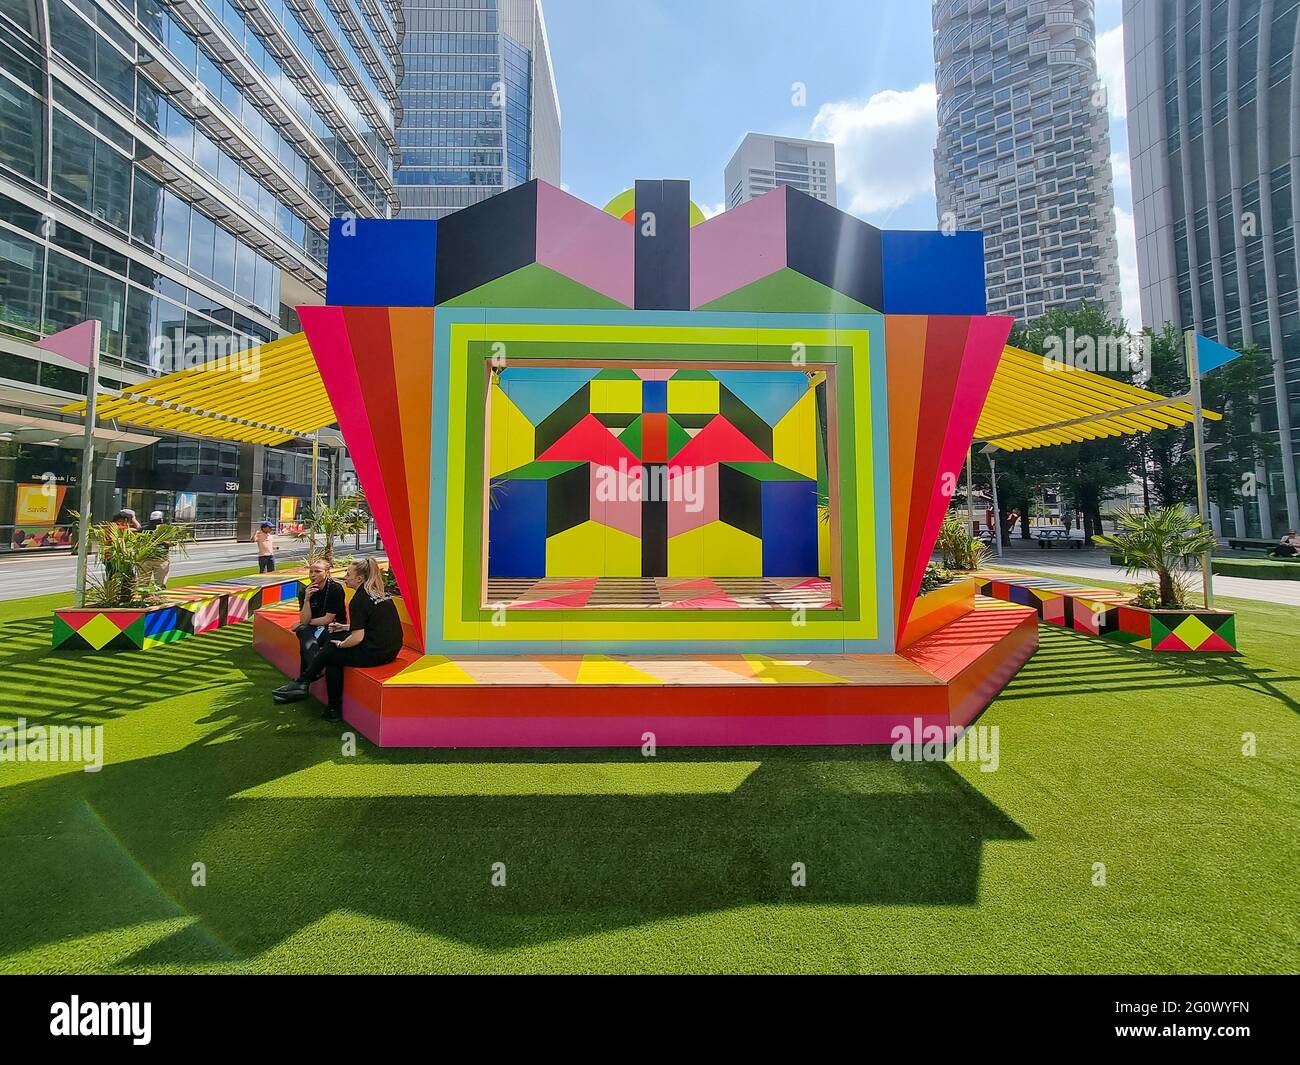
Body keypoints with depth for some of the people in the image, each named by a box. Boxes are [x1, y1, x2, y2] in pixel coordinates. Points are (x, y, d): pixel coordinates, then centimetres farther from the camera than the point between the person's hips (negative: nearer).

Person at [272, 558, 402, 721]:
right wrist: (347, 627, 20)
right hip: (390, 649, 9)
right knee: (334, 637, 18)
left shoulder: (359, 600, -14)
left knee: (330, 653, 10)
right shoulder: (381, 593, 12)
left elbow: (358, 638, -16)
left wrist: (341, 644, 2)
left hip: (374, 653, -9)